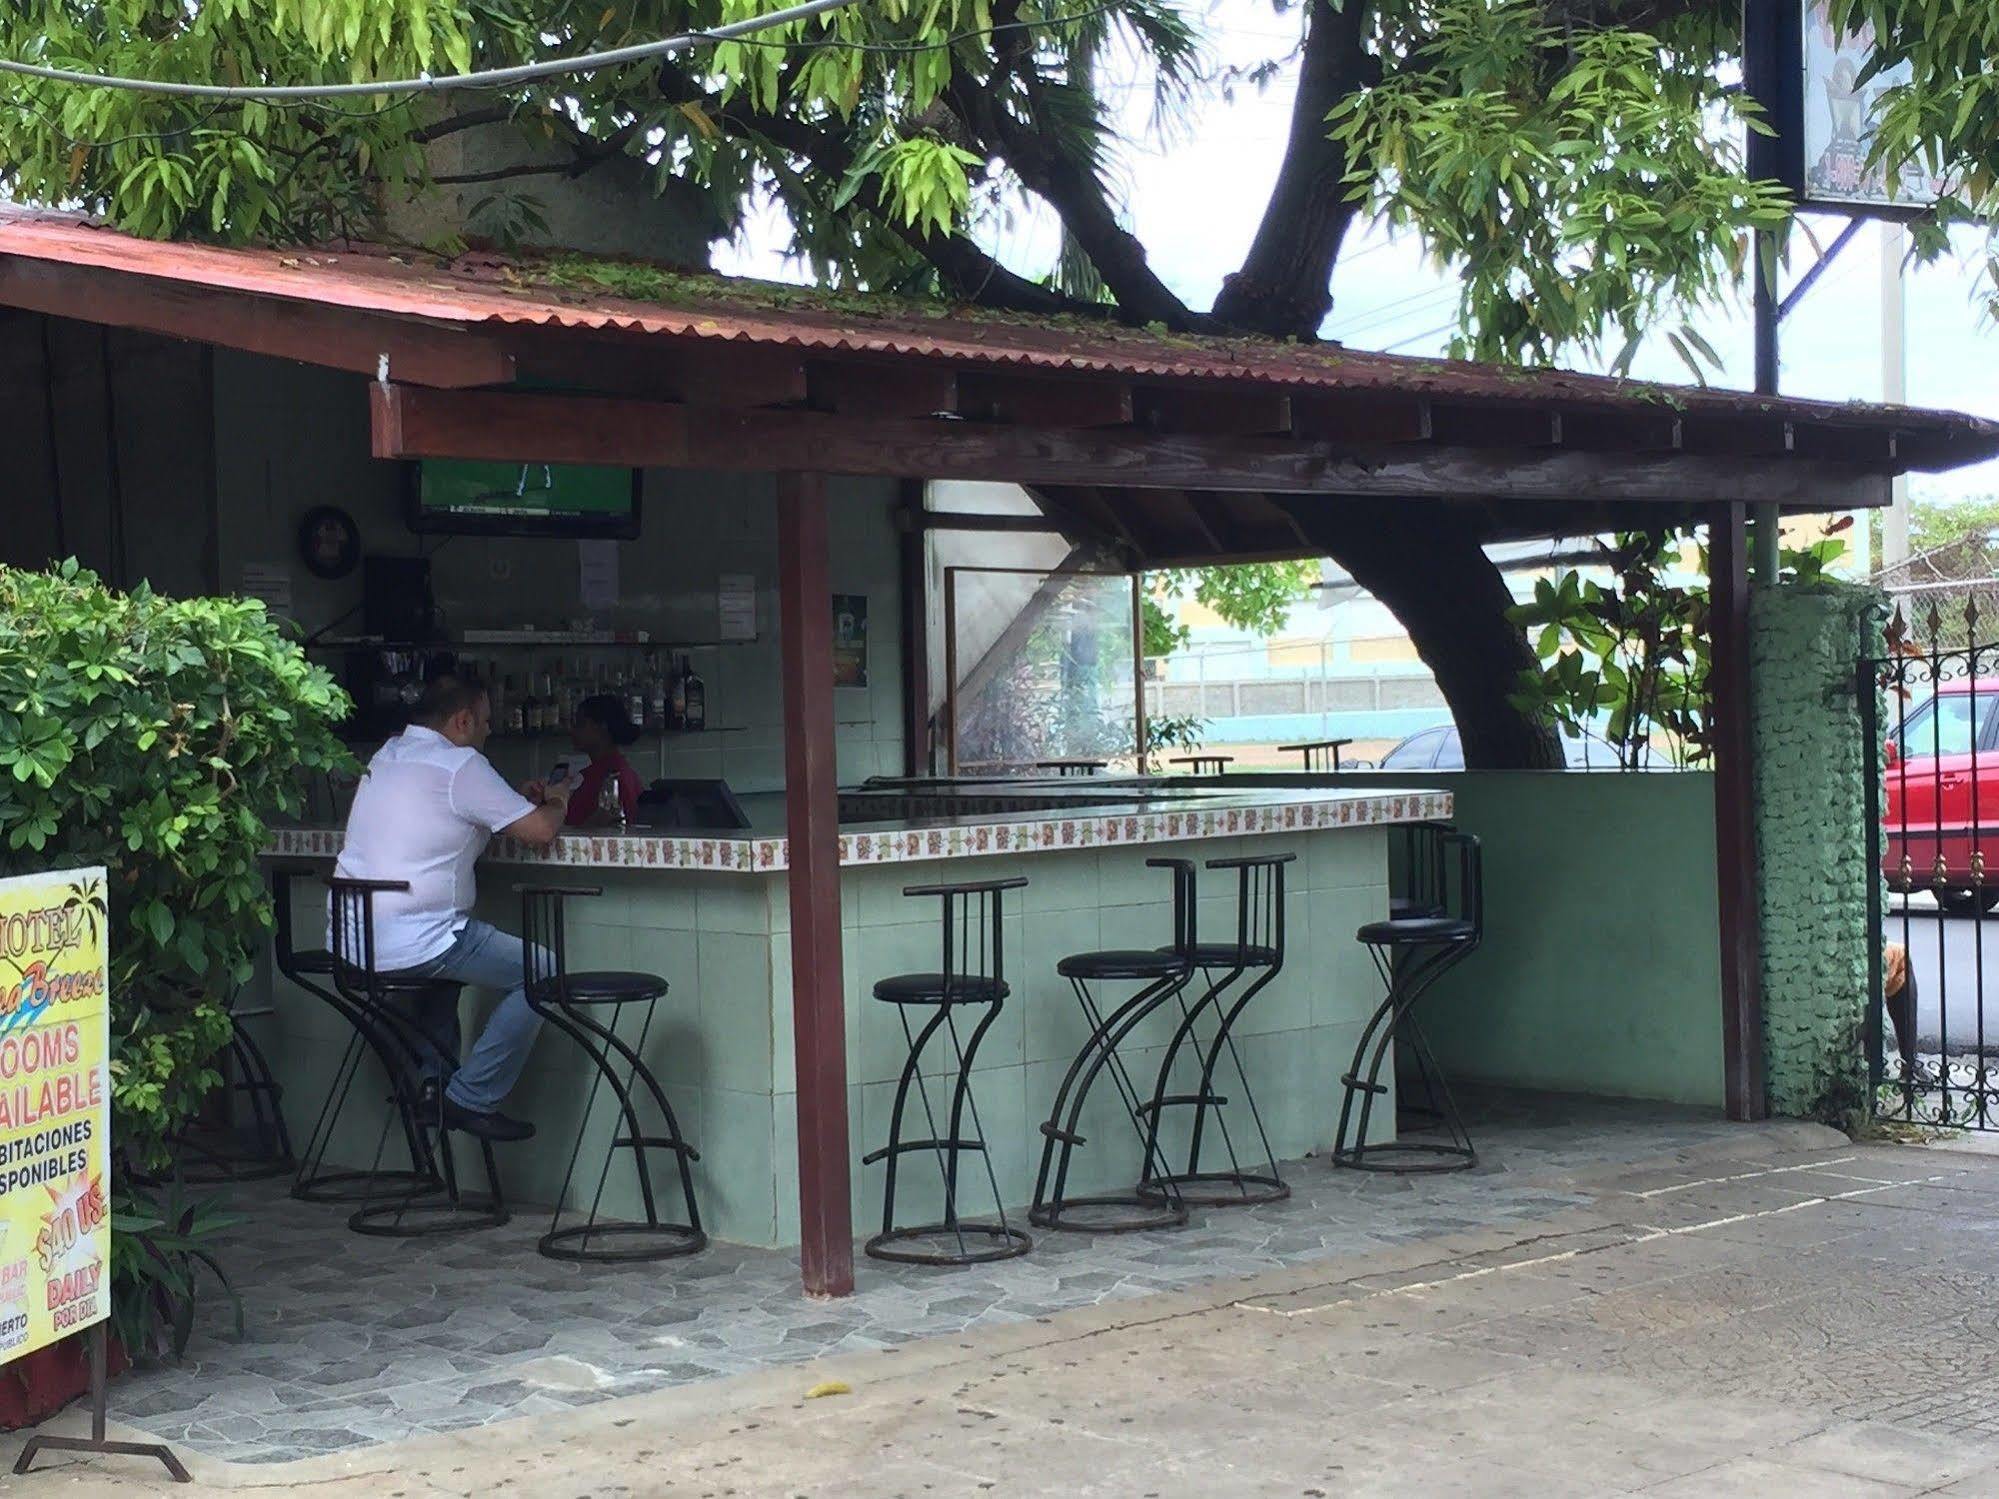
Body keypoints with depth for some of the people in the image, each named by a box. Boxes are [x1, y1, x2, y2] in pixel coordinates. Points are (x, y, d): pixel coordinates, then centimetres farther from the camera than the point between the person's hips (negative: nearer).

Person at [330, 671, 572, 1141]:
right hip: (411, 946, -9)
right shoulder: (459, 766, -11)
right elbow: (540, 831, -10)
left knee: (452, 943, 37)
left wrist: (519, 799, 24)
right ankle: (471, 1100, 1)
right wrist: (556, 805, 12)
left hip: (349, 942, 9)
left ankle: (430, 1078, 30)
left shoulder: (388, 755, 16)